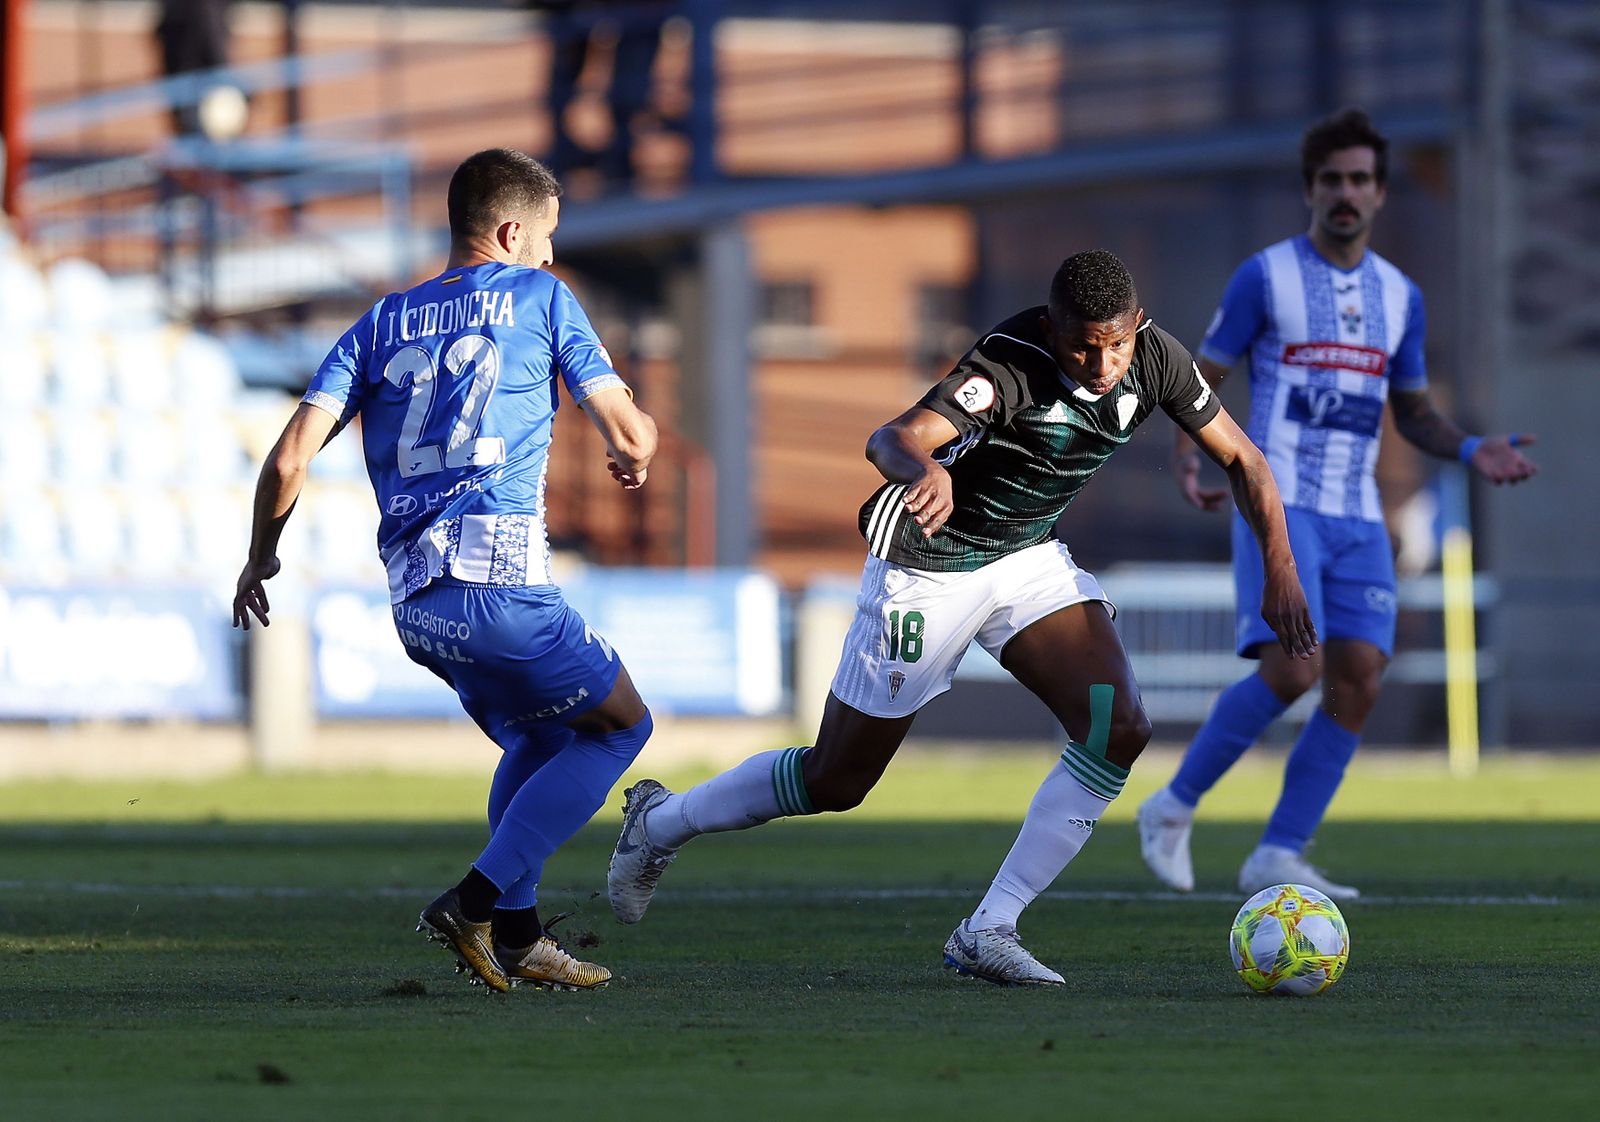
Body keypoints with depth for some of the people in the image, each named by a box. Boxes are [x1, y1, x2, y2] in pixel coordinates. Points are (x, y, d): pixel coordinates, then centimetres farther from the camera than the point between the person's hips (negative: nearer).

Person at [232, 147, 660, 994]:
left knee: (538, 740, 26)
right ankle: (476, 900, 0)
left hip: (412, 600, 6)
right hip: (497, 578, -6)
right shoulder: (539, 297, 7)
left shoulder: (383, 323, 18)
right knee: (620, 724, 12)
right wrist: (633, 457, 29)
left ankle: (514, 935, 16)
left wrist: (260, 558, 21)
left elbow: (290, 457, 7)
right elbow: (630, 432, 4)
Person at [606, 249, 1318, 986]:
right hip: (930, 561, -6)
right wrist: (925, 469, -70)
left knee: (1119, 728, -17)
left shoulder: (1154, 359, -13)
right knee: (836, 781, 3)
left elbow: (1241, 460, -1)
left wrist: (1280, 571, -13)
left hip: (1028, 556, 6)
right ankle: (660, 822, 30)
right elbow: (890, 441, -46)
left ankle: (986, 934, -10)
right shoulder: (1010, 366, -32)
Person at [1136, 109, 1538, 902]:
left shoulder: (1399, 295, 12)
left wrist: (1471, 451, 1)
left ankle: (1277, 858, 1)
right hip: (1279, 504, -5)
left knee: (1358, 681, -8)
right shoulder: (1264, 277, -2)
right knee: (1291, 670, -21)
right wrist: (1186, 457, -19)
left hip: (1357, 517, 5)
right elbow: (1198, 381, 1)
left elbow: (1413, 412, 21)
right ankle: (1173, 807, -2)